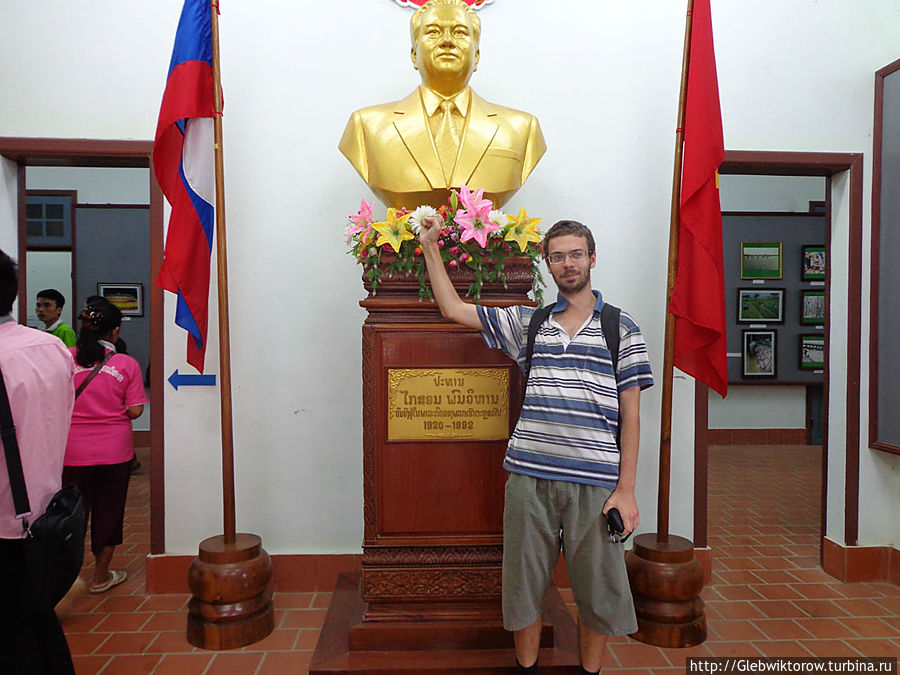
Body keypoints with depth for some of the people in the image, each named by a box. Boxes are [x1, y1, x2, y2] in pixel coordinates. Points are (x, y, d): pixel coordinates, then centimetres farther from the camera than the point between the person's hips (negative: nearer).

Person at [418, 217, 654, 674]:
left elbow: (630, 415, 2)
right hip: (529, 477, 2)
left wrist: (626, 490, -4)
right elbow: (453, 309, 12)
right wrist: (430, 246, 10)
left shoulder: (622, 329, 4)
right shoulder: (526, 322, 8)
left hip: (595, 482, -1)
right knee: (524, 585, 13)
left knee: (597, 590, 12)